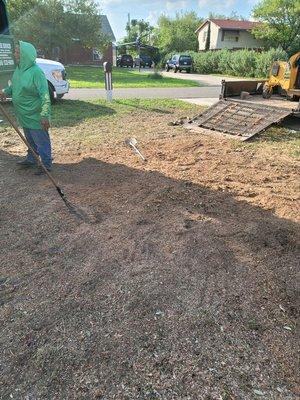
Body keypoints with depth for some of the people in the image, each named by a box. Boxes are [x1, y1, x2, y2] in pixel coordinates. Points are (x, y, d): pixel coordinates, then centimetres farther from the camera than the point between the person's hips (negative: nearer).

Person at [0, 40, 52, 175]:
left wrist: (45, 115, -30)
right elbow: (14, 86, 22)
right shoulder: (19, 69, 8)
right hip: (24, 115, 9)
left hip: (36, 116, -9)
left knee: (41, 141, 1)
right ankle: (31, 159, 37)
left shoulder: (36, 71, -19)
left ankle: (46, 164, 13)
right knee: (30, 140, 21)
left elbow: (45, 95, -25)